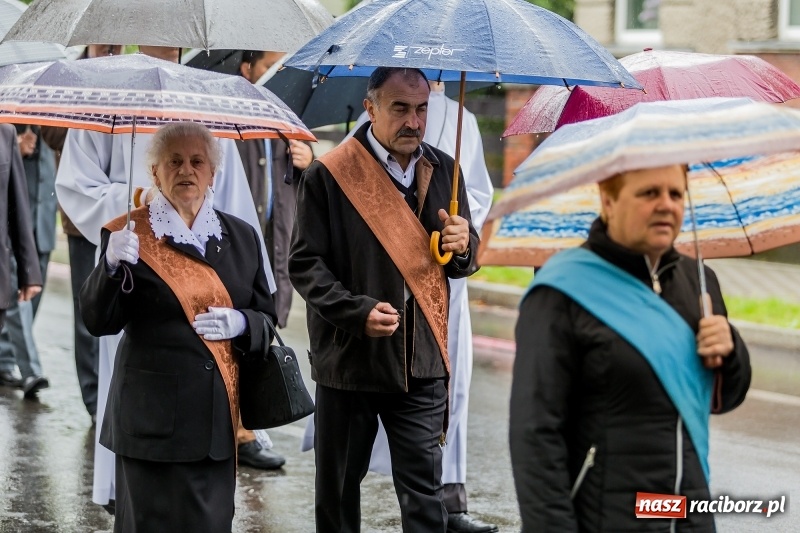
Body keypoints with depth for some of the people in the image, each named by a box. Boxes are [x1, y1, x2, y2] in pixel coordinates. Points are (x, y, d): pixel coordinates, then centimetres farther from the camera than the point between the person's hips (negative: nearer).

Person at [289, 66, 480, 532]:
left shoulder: (443, 170, 9)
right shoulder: (329, 175, -6)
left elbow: (464, 260, 17)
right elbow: (306, 264, -7)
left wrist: (463, 245, -7)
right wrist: (357, 311, -21)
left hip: (422, 362, 2)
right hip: (350, 358, -2)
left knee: (425, 492, 1)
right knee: (338, 487, 12)